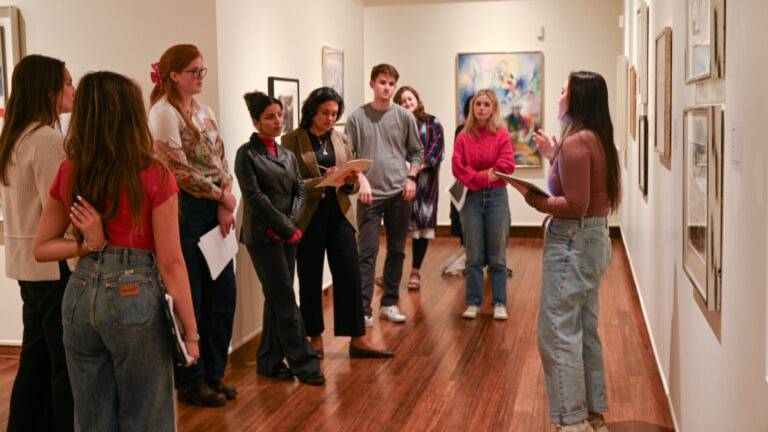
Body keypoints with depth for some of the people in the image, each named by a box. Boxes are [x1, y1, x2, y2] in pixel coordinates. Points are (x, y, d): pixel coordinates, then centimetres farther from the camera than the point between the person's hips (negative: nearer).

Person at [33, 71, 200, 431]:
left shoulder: (69, 173, 2)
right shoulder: (154, 176, -11)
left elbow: (41, 248, 9)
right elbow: (171, 264, -10)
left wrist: (89, 245, -4)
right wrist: (191, 332, -3)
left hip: (80, 294, 5)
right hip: (135, 295, -5)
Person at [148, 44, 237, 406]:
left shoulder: (204, 110, 13)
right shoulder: (163, 112, -10)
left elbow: (221, 159, 10)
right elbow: (180, 171, -16)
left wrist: (226, 202, -5)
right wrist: (222, 196, -7)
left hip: (215, 210, 7)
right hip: (186, 211, -7)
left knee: (223, 294, 11)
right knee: (190, 298, 3)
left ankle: (213, 372, 26)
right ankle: (190, 381, 18)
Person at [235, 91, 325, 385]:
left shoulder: (288, 155, 15)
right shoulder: (247, 154, -5)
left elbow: (299, 192, 10)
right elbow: (254, 196, -12)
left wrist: (290, 224, -8)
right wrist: (287, 228, -13)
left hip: (287, 235, 6)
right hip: (262, 236, -6)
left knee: (277, 299, 9)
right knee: (285, 298, -7)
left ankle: (269, 361, 18)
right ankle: (304, 362, -3)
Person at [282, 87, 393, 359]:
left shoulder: (341, 140, 10)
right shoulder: (292, 141, -4)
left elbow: (350, 185, 13)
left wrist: (352, 181, -10)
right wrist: (320, 182, -23)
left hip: (339, 215, 4)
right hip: (309, 218, -4)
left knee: (350, 275, 0)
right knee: (310, 280, 6)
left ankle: (358, 339, 7)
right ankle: (315, 339, 20)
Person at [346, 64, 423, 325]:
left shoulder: (404, 117, 5)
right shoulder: (357, 117, 0)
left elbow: (416, 152, 12)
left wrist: (411, 177, -2)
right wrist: (360, 180, -12)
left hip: (399, 194, 3)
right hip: (370, 195, -3)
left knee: (396, 251, 9)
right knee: (367, 254, -5)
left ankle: (389, 304, 21)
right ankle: (363, 310, -2)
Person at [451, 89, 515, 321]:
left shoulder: (501, 134, 0)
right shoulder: (464, 136, 4)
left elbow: (507, 165, -9)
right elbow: (458, 167, -4)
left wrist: (481, 176, -8)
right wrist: (483, 177, -12)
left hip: (496, 196, -1)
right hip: (471, 197, 1)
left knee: (497, 256, 4)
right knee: (473, 256, 6)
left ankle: (500, 304, 12)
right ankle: (473, 303, 14)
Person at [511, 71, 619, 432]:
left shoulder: (576, 142, -19)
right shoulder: (596, 139, 10)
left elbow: (575, 206, -23)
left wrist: (532, 197, -15)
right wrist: (553, 157, 16)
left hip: (573, 243, -10)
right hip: (592, 239, 10)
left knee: (557, 333, -2)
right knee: (585, 331, 17)